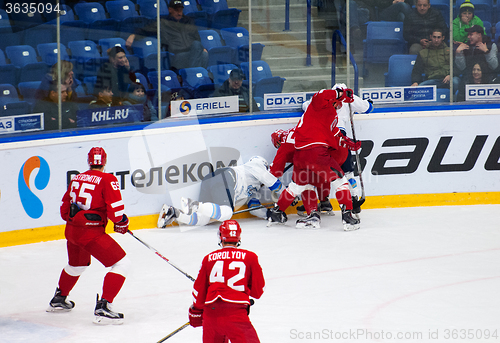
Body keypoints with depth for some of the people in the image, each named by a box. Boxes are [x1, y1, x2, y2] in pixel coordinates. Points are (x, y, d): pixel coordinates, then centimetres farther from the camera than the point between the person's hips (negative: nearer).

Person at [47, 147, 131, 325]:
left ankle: (58, 300, 52)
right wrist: (121, 222, 5)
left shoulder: (77, 179, 12)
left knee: (77, 264, 35)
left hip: (71, 230, 8)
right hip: (91, 232, -8)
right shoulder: (107, 180, -9)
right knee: (122, 263, -3)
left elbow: (64, 208, 19)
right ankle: (103, 308, -14)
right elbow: (115, 209, -16)